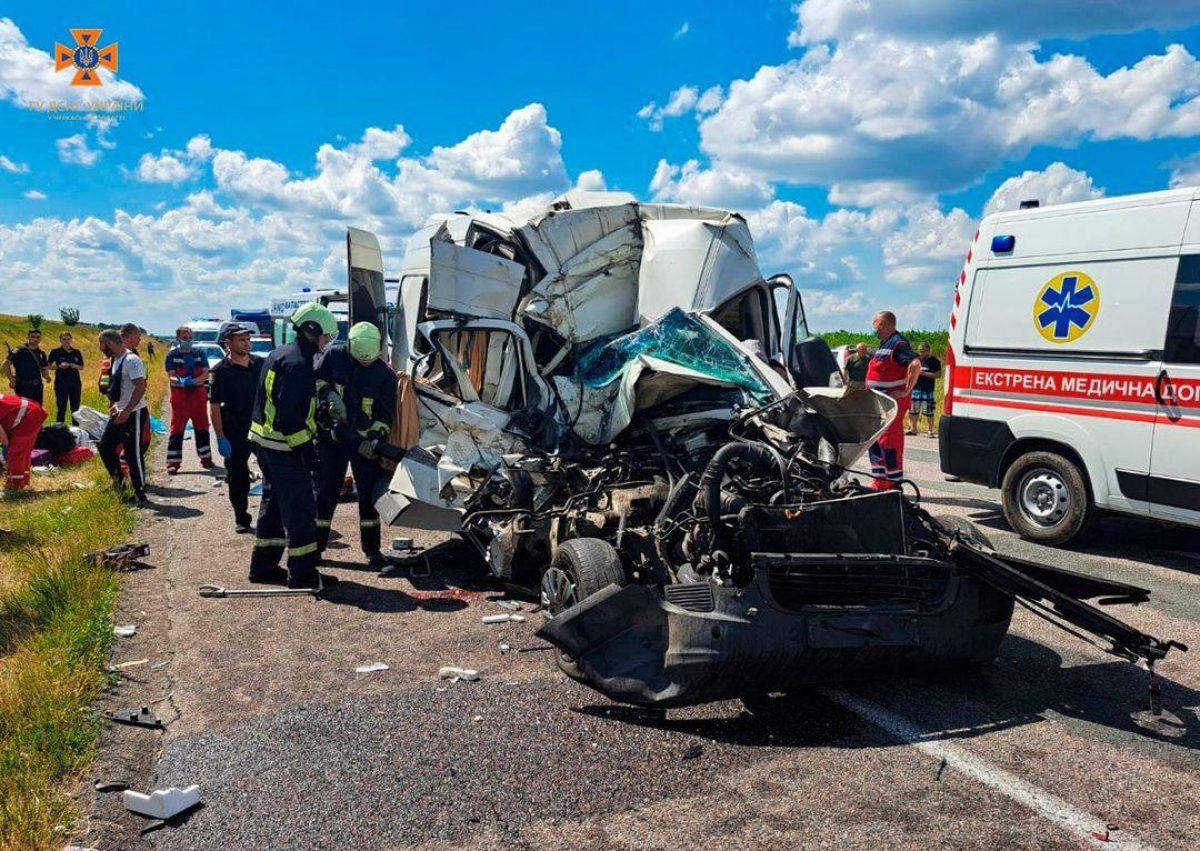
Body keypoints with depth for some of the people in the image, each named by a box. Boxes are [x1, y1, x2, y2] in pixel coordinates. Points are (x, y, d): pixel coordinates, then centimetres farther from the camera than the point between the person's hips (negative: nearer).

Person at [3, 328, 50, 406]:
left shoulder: (41, 354, 13)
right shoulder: (20, 351, -6)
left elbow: (44, 368, 19)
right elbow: (6, 363, -10)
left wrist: (47, 376, -3)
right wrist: (11, 379, -15)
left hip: (38, 387, 6)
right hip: (23, 387, -6)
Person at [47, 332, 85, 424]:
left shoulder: (77, 352, 9)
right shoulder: (55, 352, 0)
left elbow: (82, 367, 12)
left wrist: (76, 366, -8)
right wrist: (59, 366, -19)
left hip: (75, 382, 3)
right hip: (61, 382, -3)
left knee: (75, 407, 8)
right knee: (61, 407, -1)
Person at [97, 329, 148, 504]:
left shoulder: (131, 360, -18)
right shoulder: (116, 360, 13)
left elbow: (140, 387, -25)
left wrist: (127, 411, -28)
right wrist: (115, 405, 21)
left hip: (133, 414, -10)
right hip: (119, 412, 10)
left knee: (133, 454, -6)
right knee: (105, 446, 14)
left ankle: (140, 494, 4)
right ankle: (119, 480, 27)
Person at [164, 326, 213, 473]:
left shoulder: (199, 354, 8)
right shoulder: (172, 355, 0)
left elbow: (206, 374, 0)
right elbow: (172, 375, -8)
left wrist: (194, 381, -19)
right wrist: (181, 381, -30)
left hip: (199, 394, 3)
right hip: (180, 396, -3)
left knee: (202, 428, 11)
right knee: (177, 429, -4)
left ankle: (206, 458, 22)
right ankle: (173, 462, -3)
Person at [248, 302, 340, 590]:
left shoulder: (279, 354, 15)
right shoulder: (298, 363, -18)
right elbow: (290, 414, -25)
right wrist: (305, 448, -21)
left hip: (265, 442, 11)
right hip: (285, 448, -11)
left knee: (274, 504, 18)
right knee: (300, 509, -4)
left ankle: (263, 566, 27)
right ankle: (302, 573, 1)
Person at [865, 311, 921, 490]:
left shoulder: (897, 343, -14)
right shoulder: (884, 344, 17)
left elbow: (915, 365, -27)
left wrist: (906, 391, -25)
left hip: (894, 400, -10)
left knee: (889, 440, -8)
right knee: (874, 440, 13)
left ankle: (894, 482, -2)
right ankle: (880, 480, 21)